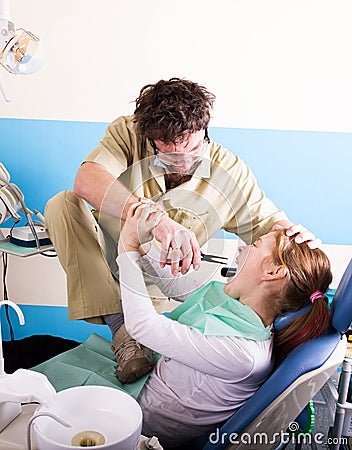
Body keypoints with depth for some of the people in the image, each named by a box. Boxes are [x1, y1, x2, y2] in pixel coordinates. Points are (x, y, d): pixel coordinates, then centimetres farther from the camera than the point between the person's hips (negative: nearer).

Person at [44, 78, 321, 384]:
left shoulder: (230, 172, -14)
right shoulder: (127, 133, -18)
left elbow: (268, 223, -6)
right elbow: (86, 182, -36)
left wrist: (296, 234, -32)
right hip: (104, 257, 2)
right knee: (62, 205, -27)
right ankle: (121, 330, -31)